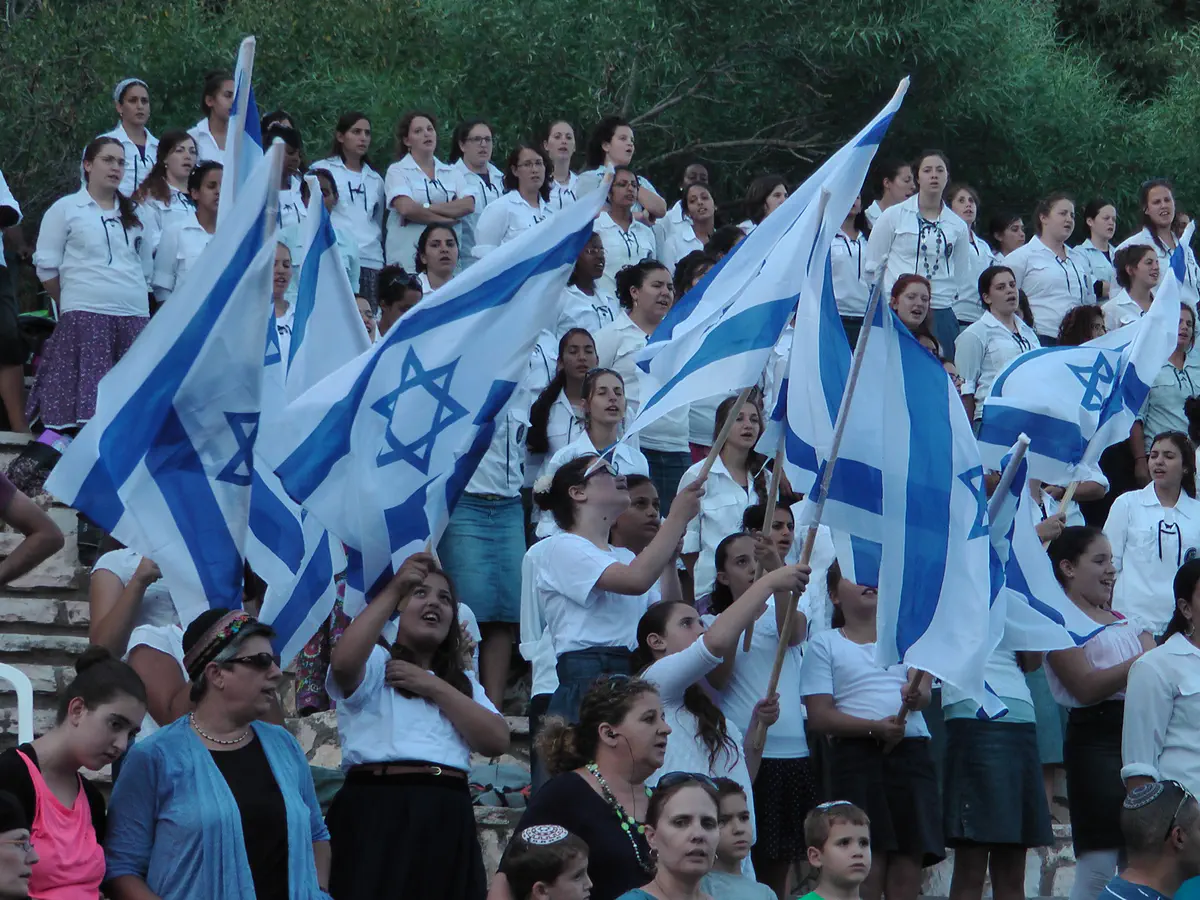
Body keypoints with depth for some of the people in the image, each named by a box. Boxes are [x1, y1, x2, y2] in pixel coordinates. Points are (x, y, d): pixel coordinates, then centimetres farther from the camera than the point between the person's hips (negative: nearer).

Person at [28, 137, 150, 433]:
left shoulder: (133, 214, 19)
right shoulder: (66, 209, 5)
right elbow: (46, 266, 4)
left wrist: (129, 296, 14)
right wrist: (71, 302, 9)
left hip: (135, 317, 4)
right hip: (86, 316, -4)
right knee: (87, 401, -12)